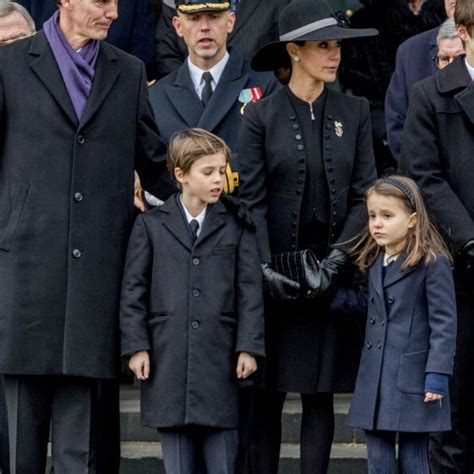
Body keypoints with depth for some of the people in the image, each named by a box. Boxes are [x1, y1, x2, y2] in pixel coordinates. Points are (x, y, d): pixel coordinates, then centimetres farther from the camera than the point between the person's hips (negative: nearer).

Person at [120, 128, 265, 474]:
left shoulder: (238, 226, 7)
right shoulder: (151, 225, 7)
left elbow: (250, 289, 4)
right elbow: (134, 289, 5)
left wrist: (249, 347, -4)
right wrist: (136, 345, -2)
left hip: (221, 360, 0)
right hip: (168, 360, 0)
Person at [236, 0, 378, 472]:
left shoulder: (353, 111, 6)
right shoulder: (261, 115, -1)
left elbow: (364, 196, 3)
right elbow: (251, 199, -3)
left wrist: (335, 261, -9)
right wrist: (265, 269, -14)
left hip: (331, 275, 2)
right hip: (275, 278, -2)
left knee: (320, 392, 3)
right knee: (267, 393, 2)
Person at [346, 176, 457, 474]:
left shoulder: (433, 263, -10)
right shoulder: (375, 262, 13)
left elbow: (444, 323, -11)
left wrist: (438, 374, -16)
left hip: (414, 382, -7)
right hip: (376, 379, 7)